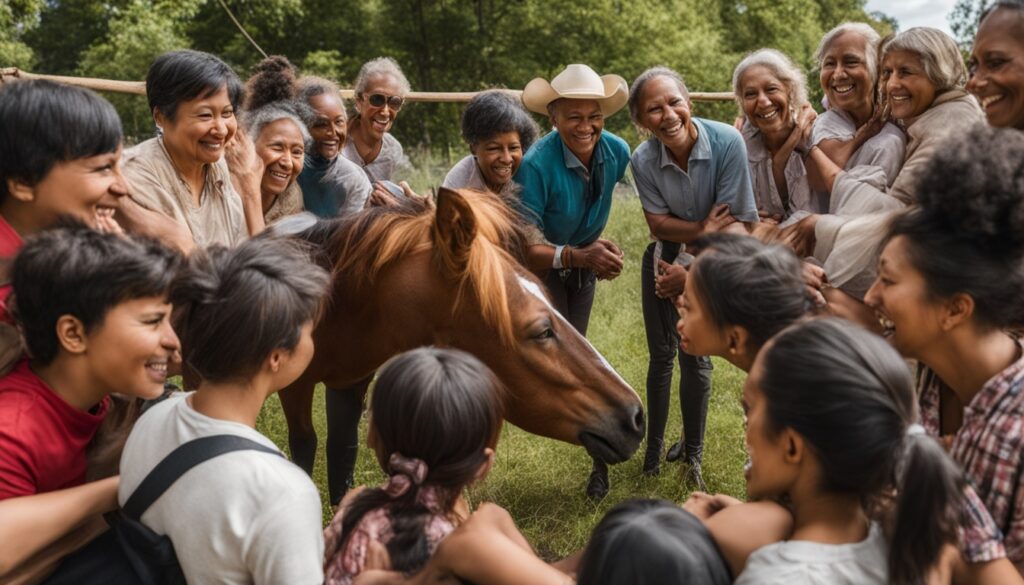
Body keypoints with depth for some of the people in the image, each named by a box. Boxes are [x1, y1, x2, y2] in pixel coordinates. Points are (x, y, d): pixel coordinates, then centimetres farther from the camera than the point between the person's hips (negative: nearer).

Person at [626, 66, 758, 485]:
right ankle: (654, 447, 24)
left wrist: (691, 274, -19)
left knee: (695, 357, 0)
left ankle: (692, 453, 20)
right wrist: (702, 229, -25)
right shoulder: (643, 160, -17)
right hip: (664, 258, 2)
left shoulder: (727, 142, -25)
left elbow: (735, 226, -22)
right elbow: (658, 224, -9)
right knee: (661, 355, 7)